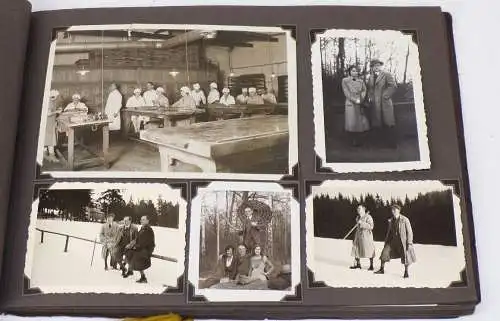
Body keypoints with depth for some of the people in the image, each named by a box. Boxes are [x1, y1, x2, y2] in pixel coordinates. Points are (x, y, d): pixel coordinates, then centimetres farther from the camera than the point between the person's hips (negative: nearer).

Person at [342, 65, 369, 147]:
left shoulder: (361, 81, 12)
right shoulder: (345, 81, 0)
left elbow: (364, 90, 7)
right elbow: (346, 93, -6)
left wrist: (361, 99, -11)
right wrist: (355, 100, -13)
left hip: (361, 104, 4)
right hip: (350, 104, -4)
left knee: (361, 121, 1)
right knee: (352, 122, -5)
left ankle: (358, 139, 10)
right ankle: (353, 140, 4)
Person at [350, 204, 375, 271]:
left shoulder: (368, 217, -12)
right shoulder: (358, 217, 11)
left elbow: (371, 226, -20)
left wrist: (362, 223, -24)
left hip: (366, 236, -7)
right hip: (358, 235, 7)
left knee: (369, 250, -3)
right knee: (356, 249, 8)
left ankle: (371, 265, 9)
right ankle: (358, 264, 22)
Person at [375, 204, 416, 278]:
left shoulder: (405, 220, -11)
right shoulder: (391, 220, 6)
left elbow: (409, 232, -9)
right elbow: (389, 231, 16)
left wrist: (409, 243, -14)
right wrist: (386, 241, 16)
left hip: (402, 241, -5)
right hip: (393, 240, 5)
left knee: (405, 257, 1)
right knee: (385, 252, -2)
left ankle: (406, 272, 22)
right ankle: (381, 270, 13)